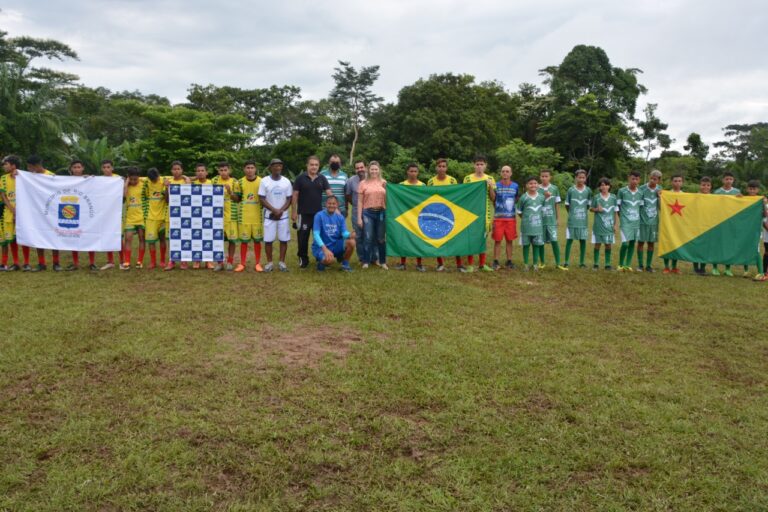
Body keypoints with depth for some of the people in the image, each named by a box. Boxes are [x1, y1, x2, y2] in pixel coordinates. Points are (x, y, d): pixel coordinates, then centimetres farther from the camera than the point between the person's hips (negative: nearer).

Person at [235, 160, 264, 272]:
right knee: (244, 240, 4)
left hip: (257, 215, 0)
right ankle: (242, 263, 12)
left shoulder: (261, 181, 0)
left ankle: (257, 263, 13)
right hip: (244, 215, 1)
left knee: (257, 240, 4)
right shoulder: (240, 182, 3)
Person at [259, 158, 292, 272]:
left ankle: (282, 262, 12)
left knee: (284, 239, 2)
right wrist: (274, 210, -14)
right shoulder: (264, 181, -3)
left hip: (283, 215, 2)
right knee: (268, 239, -1)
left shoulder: (286, 181, 3)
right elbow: (262, 199, -6)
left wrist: (280, 211, -11)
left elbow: (289, 199, 3)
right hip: (269, 215, -2)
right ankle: (269, 262, 10)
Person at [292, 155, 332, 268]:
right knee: (302, 238, 2)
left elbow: (329, 193, -1)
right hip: (303, 213, -2)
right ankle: (303, 259, 15)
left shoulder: (322, 178, 4)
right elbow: (295, 195, -1)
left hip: (319, 213, 2)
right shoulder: (301, 178, -3)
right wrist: (293, 211, -5)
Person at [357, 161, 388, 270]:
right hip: (368, 213, -1)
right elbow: (360, 202, 3)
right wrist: (359, 217, -1)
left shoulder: (384, 183, 8)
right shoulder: (363, 183, 3)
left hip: (381, 212, 1)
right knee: (368, 238, 0)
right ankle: (366, 262, 10)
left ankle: (382, 262, 16)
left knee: (381, 239, 7)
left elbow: (387, 199, 13)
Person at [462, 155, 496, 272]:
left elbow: (493, 198, 4)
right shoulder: (468, 178, 1)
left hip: (486, 213, 2)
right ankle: (470, 264, 3)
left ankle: (482, 264, 14)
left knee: (483, 237, 7)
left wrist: (490, 186, -10)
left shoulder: (490, 179, 7)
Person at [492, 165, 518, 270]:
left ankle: (509, 261, 17)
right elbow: (493, 200, 7)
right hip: (498, 217, -2)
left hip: (511, 217, 2)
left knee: (510, 240, 7)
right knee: (497, 240, -2)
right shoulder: (496, 185, -1)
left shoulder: (515, 186, 5)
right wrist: (499, 208, -1)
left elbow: (517, 200, 17)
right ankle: (496, 262, 6)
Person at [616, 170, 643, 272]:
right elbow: (617, 206, 2)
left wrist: (639, 218, 7)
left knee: (632, 243, 5)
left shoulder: (640, 193, 7)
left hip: (636, 221, 4)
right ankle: (621, 265, 5)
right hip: (625, 222, -4)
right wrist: (621, 217, 0)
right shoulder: (622, 191, -4)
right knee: (625, 243, -11)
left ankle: (628, 265, 13)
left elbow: (641, 207, 14)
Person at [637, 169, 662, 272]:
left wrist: (659, 197, -7)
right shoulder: (642, 189, -7)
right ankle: (640, 265, 11)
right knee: (641, 242, 1)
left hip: (654, 220, 3)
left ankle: (649, 265, 15)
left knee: (651, 242, 7)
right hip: (642, 220, -3)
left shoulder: (659, 190, 5)